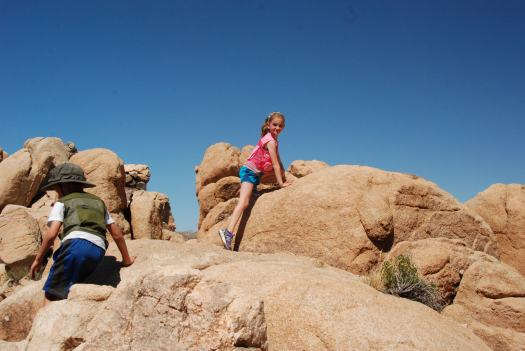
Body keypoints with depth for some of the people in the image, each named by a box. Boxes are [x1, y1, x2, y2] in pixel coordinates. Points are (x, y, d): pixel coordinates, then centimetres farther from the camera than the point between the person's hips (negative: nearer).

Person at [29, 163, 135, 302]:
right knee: (64, 290, 15)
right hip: (98, 251, 5)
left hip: (76, 244, -5)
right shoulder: (99, 202, 31)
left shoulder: (62, 202, 17)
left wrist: (38, 259, 13)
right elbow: (117, 234, 28)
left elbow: (51, 234, 3)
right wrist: (126, 259, 37)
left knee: (51, 294, -5)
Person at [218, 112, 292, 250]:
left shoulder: (274, 140, 15)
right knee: (244, 203, -22)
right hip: (250, 171, -10)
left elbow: (279, 162, 17)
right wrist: (281, 184, -14)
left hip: (256, 173, 10)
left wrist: (284, 179, 12)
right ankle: (228, 232, -33)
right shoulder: (270, 141, -14)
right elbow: (275, 164, -16)